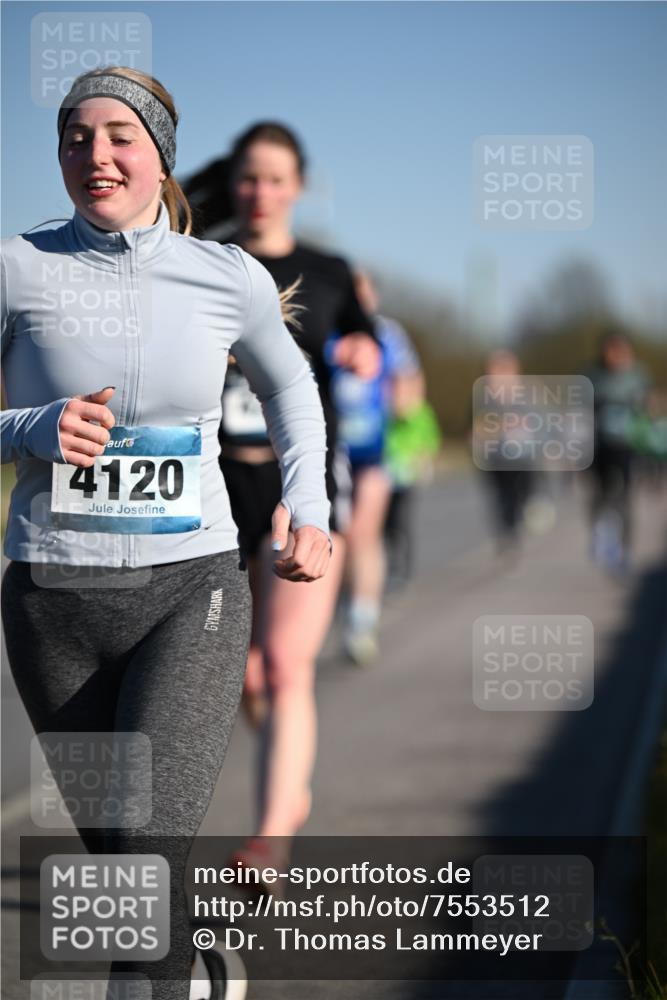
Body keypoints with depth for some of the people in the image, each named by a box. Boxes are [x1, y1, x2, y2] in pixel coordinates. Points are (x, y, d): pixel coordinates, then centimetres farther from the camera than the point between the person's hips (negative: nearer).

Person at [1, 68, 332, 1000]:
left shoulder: (229, 277, 0)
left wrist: (309, 509, 8)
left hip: (191, 592, -1)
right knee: (117, 850, 15)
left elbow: (288, 383, 20)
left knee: (147, 847, -20)